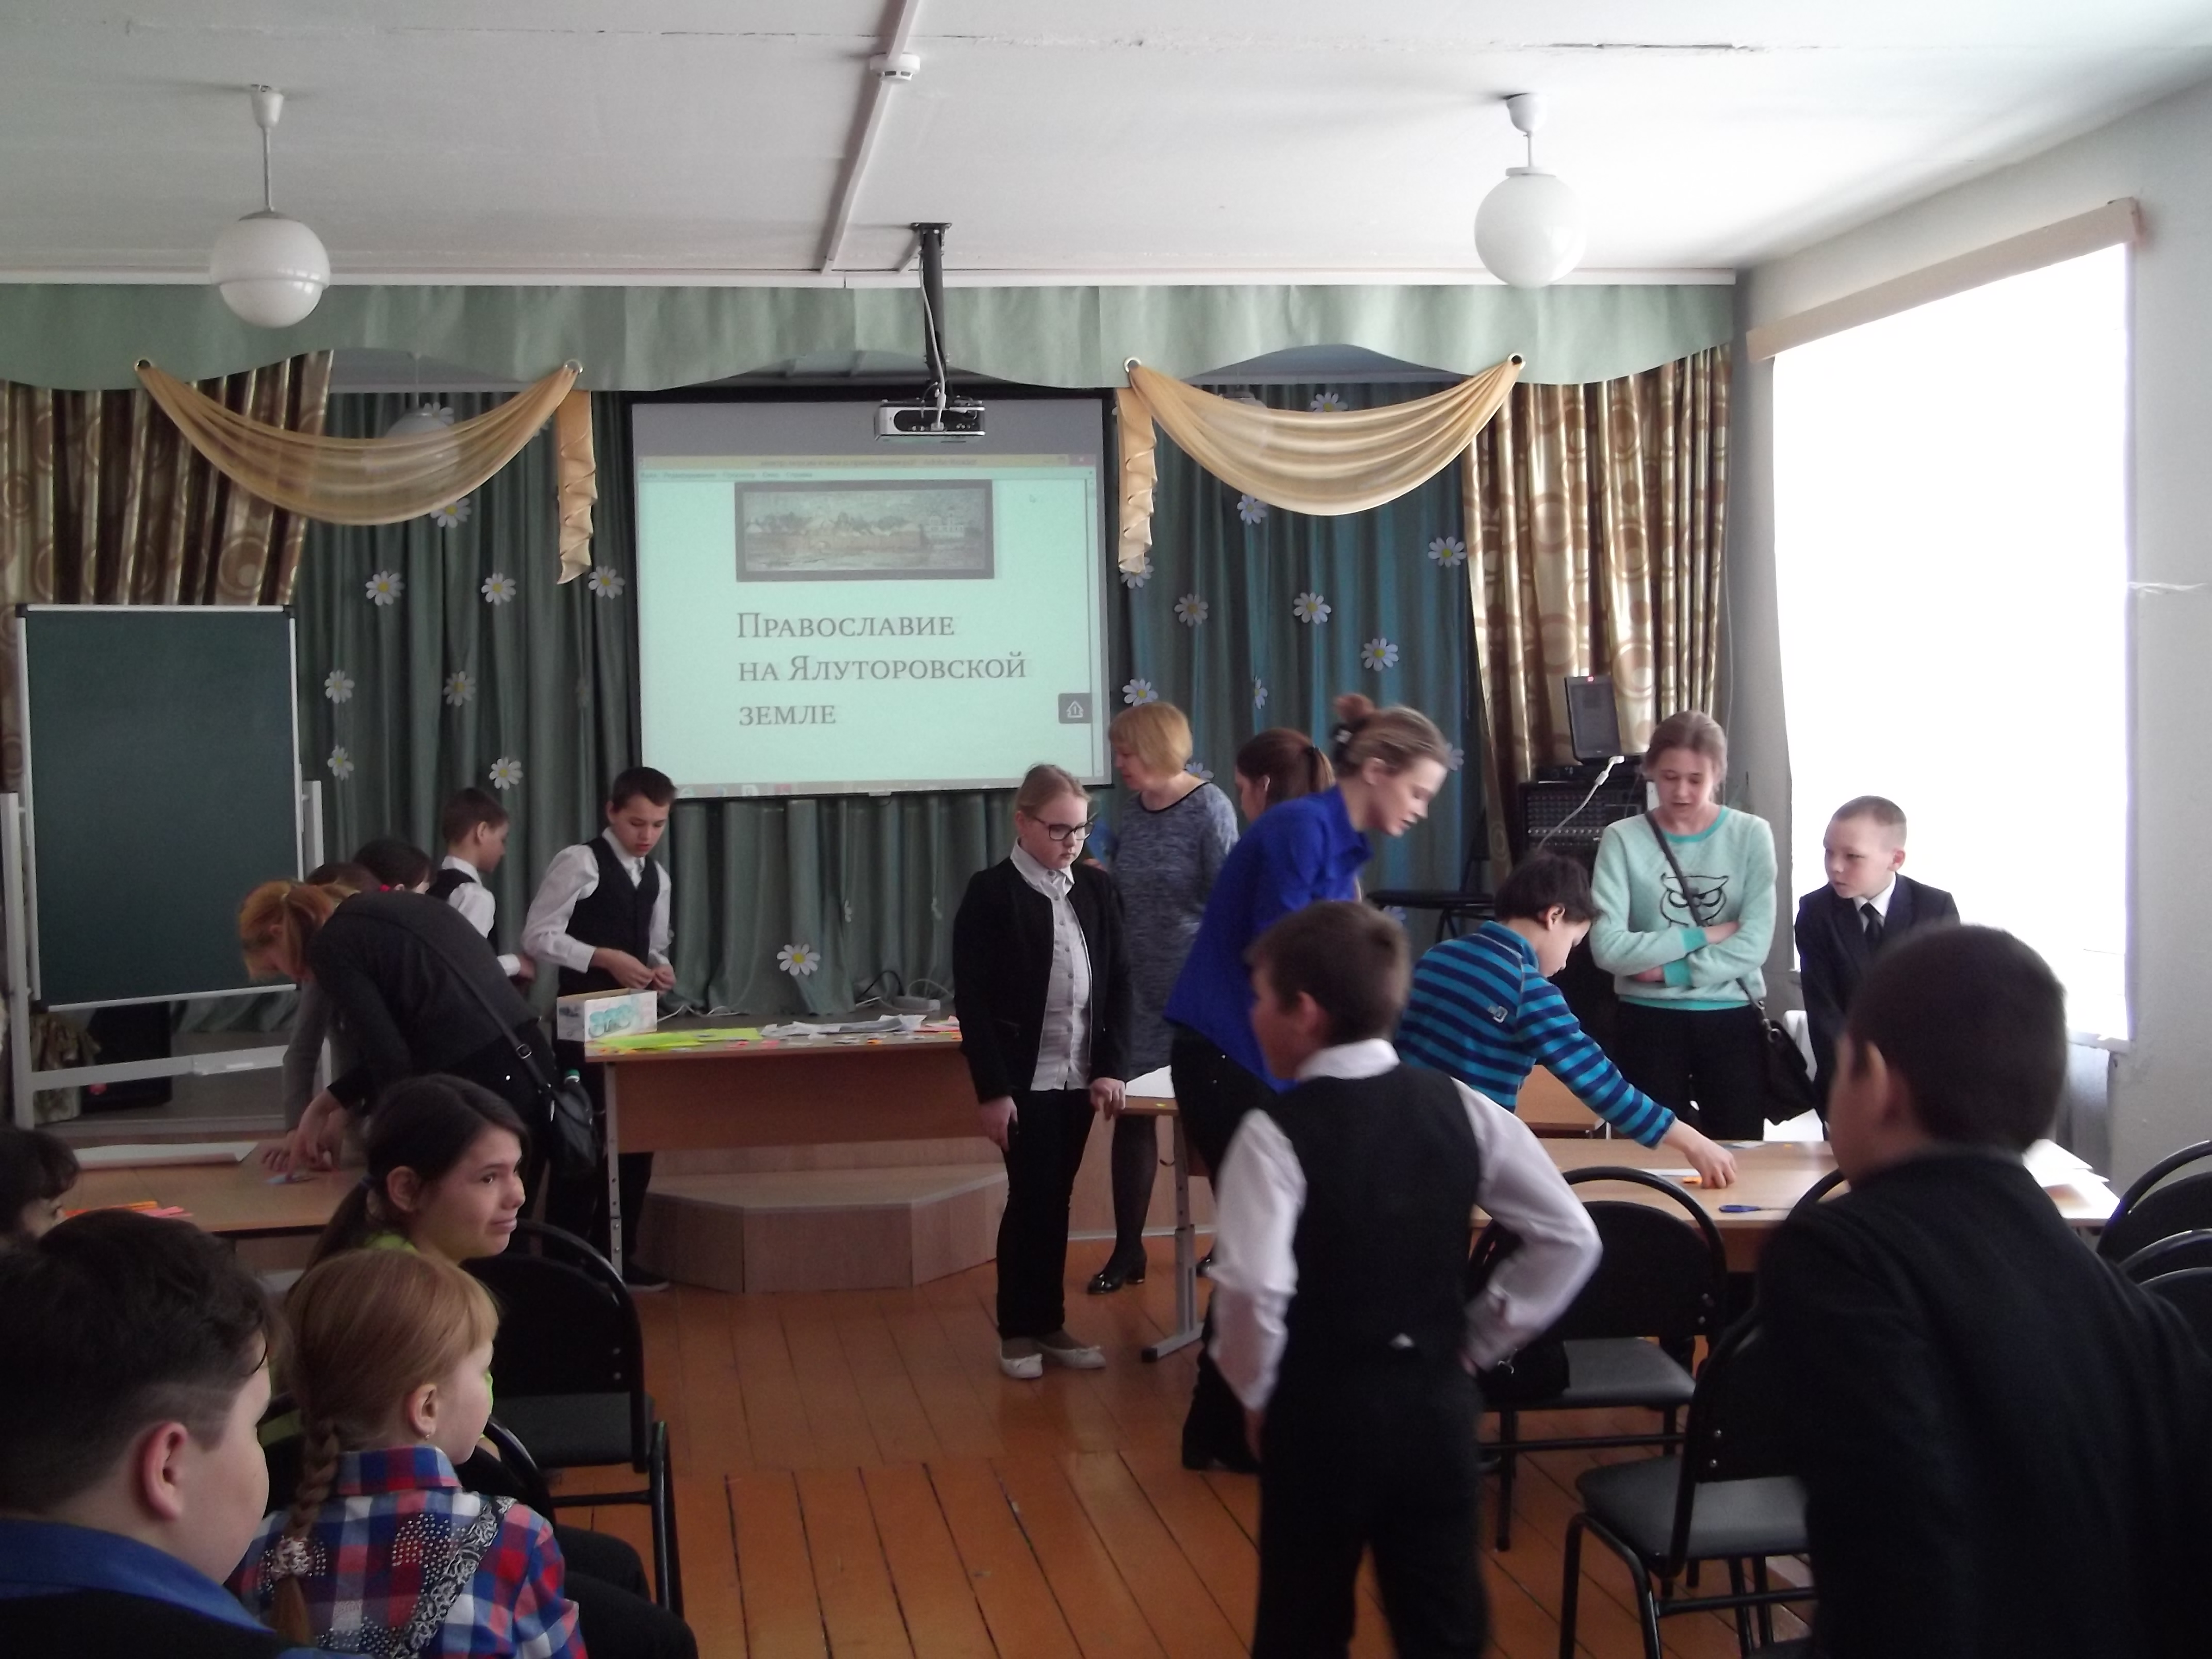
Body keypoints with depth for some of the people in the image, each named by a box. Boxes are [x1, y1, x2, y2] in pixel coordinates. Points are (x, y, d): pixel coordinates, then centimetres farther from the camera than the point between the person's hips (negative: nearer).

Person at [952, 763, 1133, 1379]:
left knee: (1057, 1200, 11)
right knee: (1030, 1199, -1)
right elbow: (972, 999, -10)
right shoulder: (990, 893, -8)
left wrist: (1110, 1067, -2)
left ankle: (1050, 1323, 21)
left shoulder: (1097, 888, 5)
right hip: (1024, 1078, -4)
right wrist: (991, 1089, -14)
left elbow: (1118, 982, 7)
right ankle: (1017, 1330, 13)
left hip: (1079, 1075, 4)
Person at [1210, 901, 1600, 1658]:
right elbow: (1570, 1239, 0)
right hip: (1439, 1402, 4)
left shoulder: (1276, 1132, -16)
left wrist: (1257, 1393, -9)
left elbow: (1252, 1290, -28)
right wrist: (1479, 1342, 7)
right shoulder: (1460, 1107, -1)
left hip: (1321, 1411, -4)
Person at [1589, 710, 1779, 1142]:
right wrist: (1703, 935, -12)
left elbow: (1753, 945, -9)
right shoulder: (1623, 839, -4)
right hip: (1649, 1020, -1)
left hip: (1732, 1019, 1)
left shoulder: (1751, 835, -1)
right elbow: (1608, 948, -14)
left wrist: (1668, 970, -14)